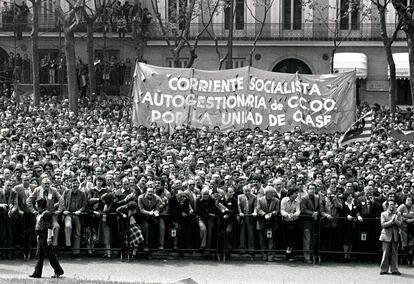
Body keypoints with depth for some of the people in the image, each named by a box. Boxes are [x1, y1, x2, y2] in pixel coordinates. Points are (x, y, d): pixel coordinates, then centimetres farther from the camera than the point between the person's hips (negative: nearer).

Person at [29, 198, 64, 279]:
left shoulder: (46, 214, -15)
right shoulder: (39, 214, 15)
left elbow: (50, 227, -19)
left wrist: (49, 238, -23)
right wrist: (38, 236, 23)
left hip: (45, 237, -10)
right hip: (41, 237, 10)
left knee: (50, 255, -4)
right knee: (39, 255, 8)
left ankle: (58, 271, 5)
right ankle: (37, 273, 9)